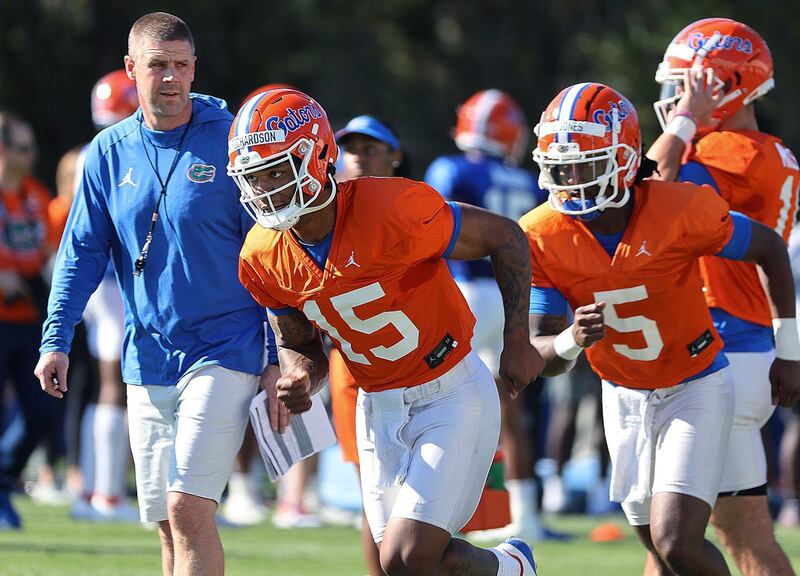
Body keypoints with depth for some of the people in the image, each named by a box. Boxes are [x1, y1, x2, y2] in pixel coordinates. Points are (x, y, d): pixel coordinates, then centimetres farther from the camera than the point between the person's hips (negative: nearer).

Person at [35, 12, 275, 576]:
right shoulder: (109, 153, 7)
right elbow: (82, 252, 9)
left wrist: (279, 356, -6)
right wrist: (57, 339, -3)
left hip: (223, 353, -5)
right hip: (147, 358, 5)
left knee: (189, 508, -16)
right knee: (168, 523, 8)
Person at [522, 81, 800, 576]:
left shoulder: (681, 211, -25)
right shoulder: (543, 238, -16)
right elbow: (541, 353, -14)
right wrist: (572, 341, -39)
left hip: (696, 389, -4)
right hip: (625, 399, 4)